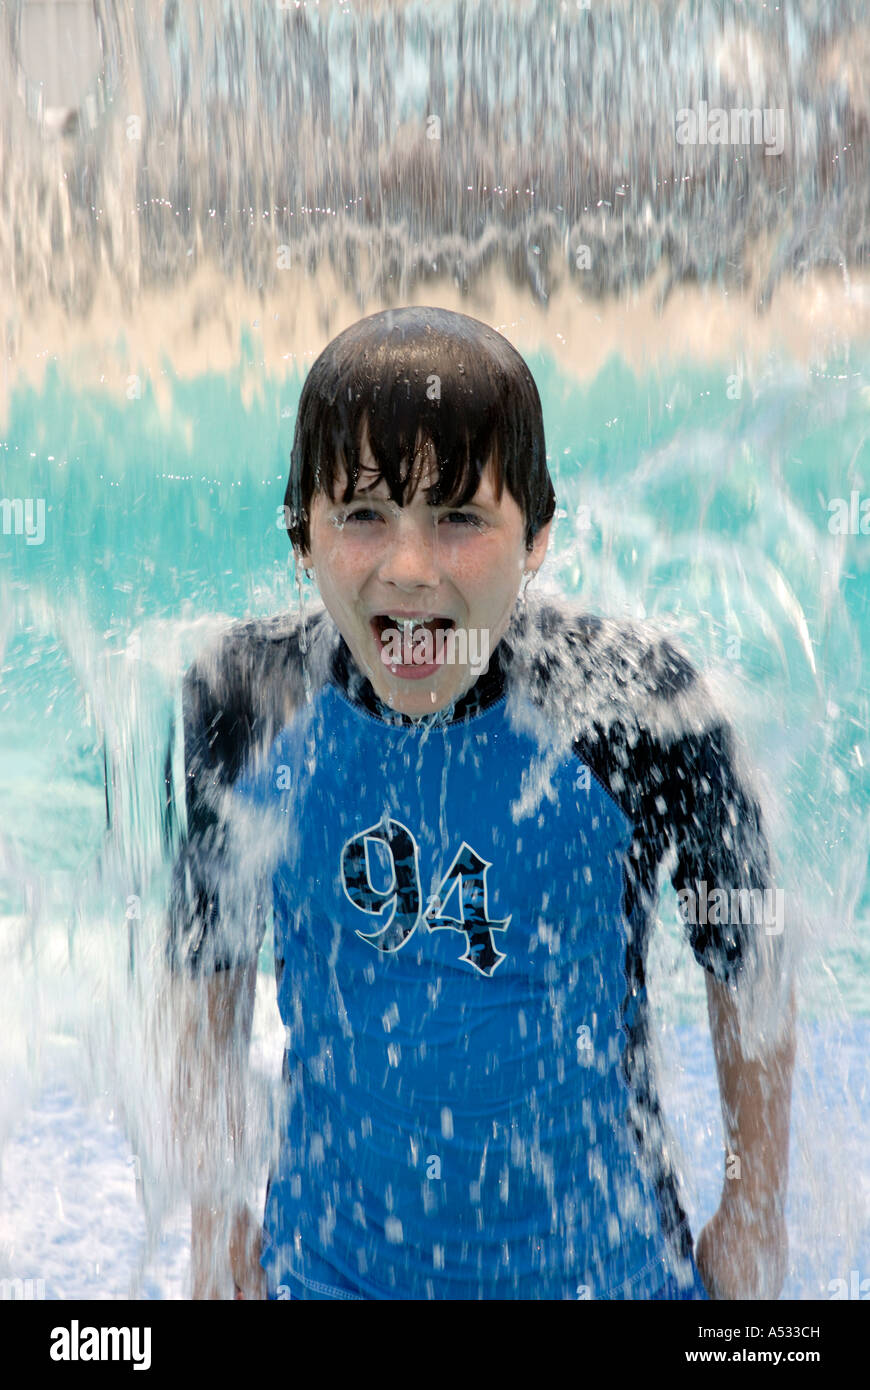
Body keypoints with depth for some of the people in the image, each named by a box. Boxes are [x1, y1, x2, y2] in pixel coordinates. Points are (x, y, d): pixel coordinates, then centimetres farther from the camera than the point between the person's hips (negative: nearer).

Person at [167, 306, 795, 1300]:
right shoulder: (239, 706, -15)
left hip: (599, 1255, -1)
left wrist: (756, 1217, 0)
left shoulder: (639, 706, -22)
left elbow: (746, 967, -7)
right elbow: (205, 975, 0)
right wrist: (215, 1222, 4)